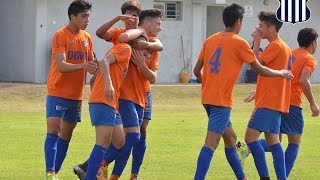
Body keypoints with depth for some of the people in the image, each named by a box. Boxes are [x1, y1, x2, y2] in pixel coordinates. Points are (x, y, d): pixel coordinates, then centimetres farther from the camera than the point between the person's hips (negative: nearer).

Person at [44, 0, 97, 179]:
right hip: (58, 92, -7)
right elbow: (61, 65, -23)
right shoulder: (61, 35, -12)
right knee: (53, 131, -13)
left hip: (76, 95, 7)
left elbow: (91, 63, 16)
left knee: (66, 134, 10)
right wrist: (82, 66, -38)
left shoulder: (87, 38, 10)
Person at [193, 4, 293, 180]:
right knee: (211, 143, -12)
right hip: (222, 100, -8)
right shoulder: (239, 43, -7)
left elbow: (197, 71, 13)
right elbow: (260, 69, 1)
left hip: (208, 97, 8)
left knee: (230, 137, 19)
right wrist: (281, 73, 17)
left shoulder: (210, 40, 10)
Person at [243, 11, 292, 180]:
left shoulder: (275, 46, -12)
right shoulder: (284, 47, 18)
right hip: (277, 102, 10)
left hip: (268, 102, -10)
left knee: (250, 136, -12)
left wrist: (257, 42, -9)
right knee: (273, 141, 10)